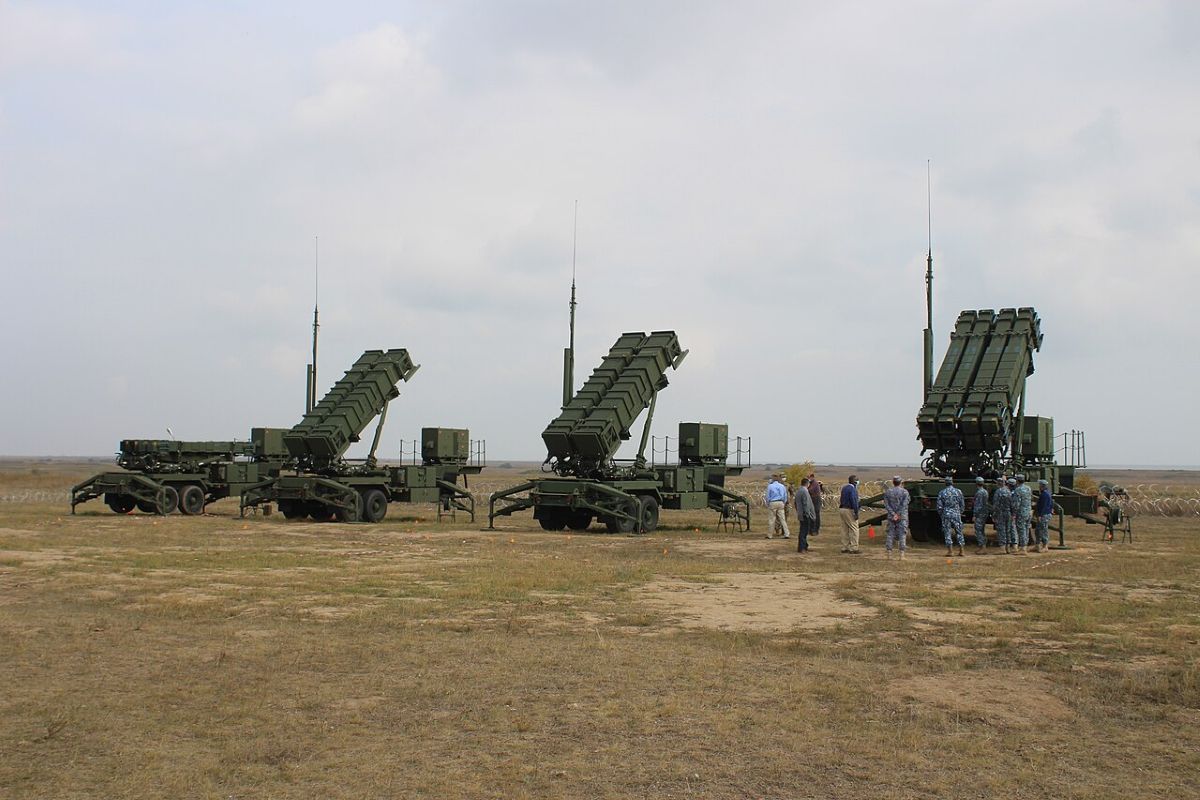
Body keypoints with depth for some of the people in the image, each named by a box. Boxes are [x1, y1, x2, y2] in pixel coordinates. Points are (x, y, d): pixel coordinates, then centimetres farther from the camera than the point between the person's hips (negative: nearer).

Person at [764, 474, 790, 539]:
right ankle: (787, 534, 1)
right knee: (782, 519, 5)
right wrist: (784, 504, 20)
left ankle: (770, 535, 6)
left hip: (772, 503, -4)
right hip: (780, 503, 4)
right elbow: (785, 496, 12)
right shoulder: (782, 486, 7)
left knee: (771, 519, 2)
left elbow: (768, 496, -1)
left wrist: (767, 504, 8)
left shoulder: (770, 486, -3)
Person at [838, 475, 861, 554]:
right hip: (849, 510, -9)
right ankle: (853, 548, -7)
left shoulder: (844, 488, 14)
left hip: (842, 509, 9)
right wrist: (856, 512, -19)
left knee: (845, 529, 12)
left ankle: (845, 548, 15)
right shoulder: (852, 489, -15)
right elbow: (854, 501, -20)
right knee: (854, 529, -5)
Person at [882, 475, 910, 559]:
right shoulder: (905, 492, -3)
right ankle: (902, 554, -3)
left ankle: (889, 553, 7)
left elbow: (886, 505, -2)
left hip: (891, 517, 2)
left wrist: (893, 514, -5)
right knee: (902, 535, 0)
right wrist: (899, 514, -8)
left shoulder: (887, 492, 4)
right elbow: (904, 505, -10)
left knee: (890, 534, 8)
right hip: (902, 517, -2)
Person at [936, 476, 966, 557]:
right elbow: (962, 505, 5)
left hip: (946, 515, -1)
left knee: (947, 533, 3)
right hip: (956, 515, 1)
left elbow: (939, 507, -4)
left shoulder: (942, 493, -3)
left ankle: (950, 551, 0)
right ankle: (961, 550, 8)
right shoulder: (958, 492, 0)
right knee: (959, 532, 10)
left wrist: (941, 514, 12)